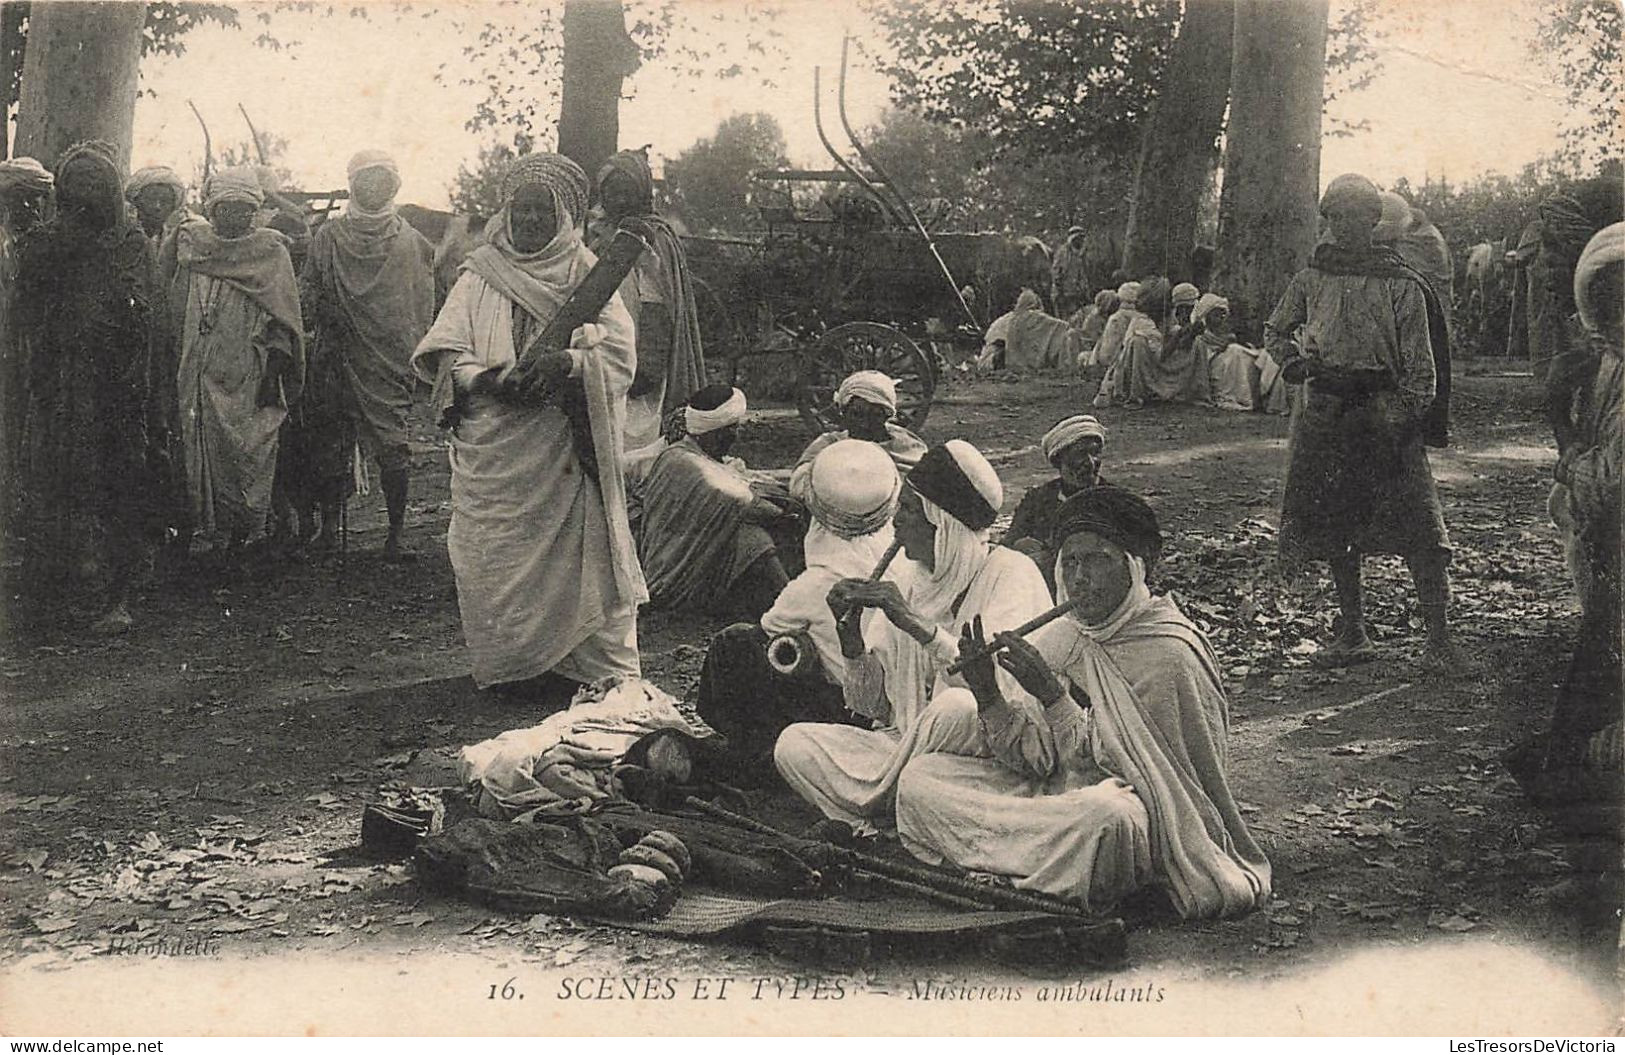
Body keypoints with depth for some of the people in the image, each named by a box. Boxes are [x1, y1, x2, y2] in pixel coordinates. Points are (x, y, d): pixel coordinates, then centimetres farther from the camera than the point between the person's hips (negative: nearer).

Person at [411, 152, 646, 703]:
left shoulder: (587, 274, 6)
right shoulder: (480, 275, 9)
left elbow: (619, 354, -3)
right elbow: (441, 353, 1)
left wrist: (567, 366, -22)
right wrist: (493, 380, -17)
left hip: (566, 450, -1)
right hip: (494, 450, 2)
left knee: (578, 550, -2)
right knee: (495, 561, 1)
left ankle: (606, 672, 6)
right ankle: (511, 665, 13)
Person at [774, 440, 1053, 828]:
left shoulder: (1010, 573, -9)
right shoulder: (907, 577, 9)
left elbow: (1006, 688, -25)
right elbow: (871, 705, 8)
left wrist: (920, 626, -30)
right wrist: (851, 636, -10)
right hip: (905, 749, 5)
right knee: (794, 744, -11)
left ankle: (882, 811, -13)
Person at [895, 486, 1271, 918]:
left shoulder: (1170, 655, -14)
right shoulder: (1060, 638, 5)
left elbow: (1121, 763, -17)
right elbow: (1033, 760, 0)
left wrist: (1052, 695, -23)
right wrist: (988, 695, -16)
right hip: (1056, 792, 6)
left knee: (1105, 816, -41)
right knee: (919, 777, -5)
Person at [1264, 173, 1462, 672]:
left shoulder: (1401, 285, 0)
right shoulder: (1311, 279, 9)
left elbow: (1420, 363, -2)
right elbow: (1274, 331, 22)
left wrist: (1410, 418, -12)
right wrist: (1293, 359, 0)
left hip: (1384, 411, -4)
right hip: (1326, 411, 4)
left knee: (1420, 533, -9)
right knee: (1335, 530, 9)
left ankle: (1439, 640, -4)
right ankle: (1352, 634, 21)